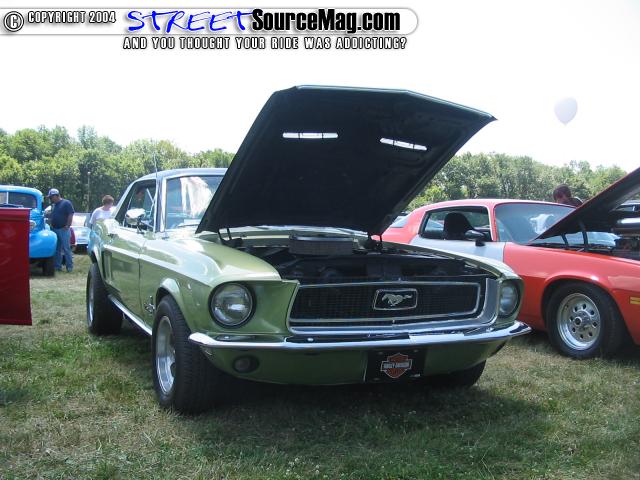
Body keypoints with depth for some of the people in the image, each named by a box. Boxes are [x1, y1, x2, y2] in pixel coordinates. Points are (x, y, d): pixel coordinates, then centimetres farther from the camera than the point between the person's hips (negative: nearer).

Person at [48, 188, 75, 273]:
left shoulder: (66, 203, -6)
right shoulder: (53, 205, 15)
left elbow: (70, 215, -11)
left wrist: (67, 226, -15)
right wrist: (51, 225, 10)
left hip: (63, 230, -7)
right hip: (54, 230, 7)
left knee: (66, 249, -6)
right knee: (57, 249, 10)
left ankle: (69, 267, -3)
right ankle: (58, 266, 17)